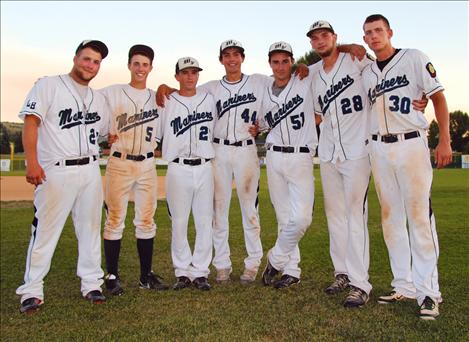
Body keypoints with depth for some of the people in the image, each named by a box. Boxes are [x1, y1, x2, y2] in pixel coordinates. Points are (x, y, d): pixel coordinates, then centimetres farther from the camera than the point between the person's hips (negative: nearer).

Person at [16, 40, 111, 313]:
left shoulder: (99, 98, 18)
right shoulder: (49, 85, 0)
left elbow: (109, 132, 27)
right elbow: (31, 122, -10)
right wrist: (32, 162, -21)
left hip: (90, 170, 6)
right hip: (56, 171, -5)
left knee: (91, 228, 10)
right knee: (45, 230, -4)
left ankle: (92, 284, 21)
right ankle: (32, 290, 7)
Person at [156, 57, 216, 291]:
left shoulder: (209, 100, 12)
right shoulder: (166, 103, 4)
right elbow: (153, 135, 7)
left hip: (205, 168, 2)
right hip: (178, 169, -2)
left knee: (205, 221, 3)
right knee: (179, 221, 3)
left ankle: (200, 272, 12)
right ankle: (182, 272, 14)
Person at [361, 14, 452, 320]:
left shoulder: (414, 58, 2)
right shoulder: (366, 73, 15)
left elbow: (438, 97, -1)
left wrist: (445, 141, -9)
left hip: (411, 144, -5)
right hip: (379, 148, 5)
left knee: (419, 215, -7)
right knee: (391, 216, 5)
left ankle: (428, 291, -2)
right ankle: (404, 286, 14)